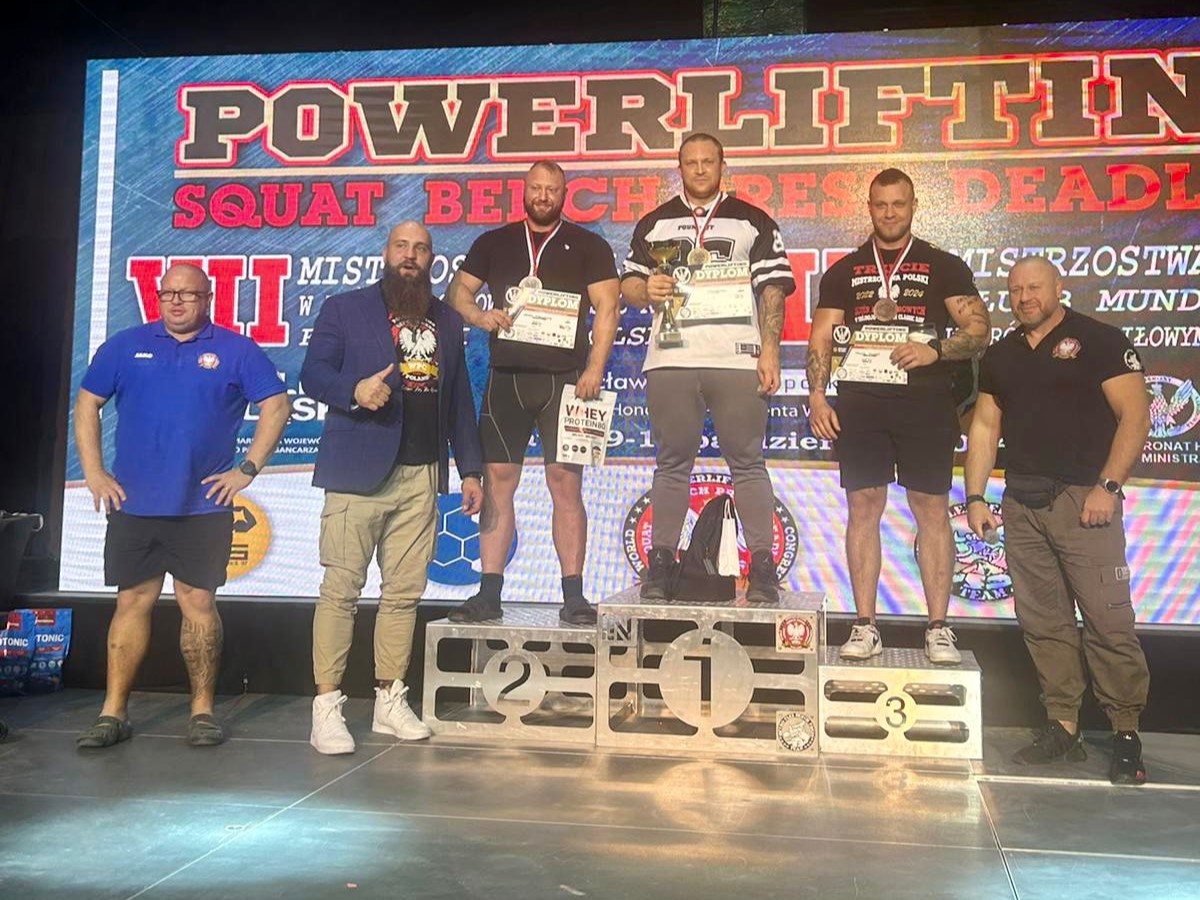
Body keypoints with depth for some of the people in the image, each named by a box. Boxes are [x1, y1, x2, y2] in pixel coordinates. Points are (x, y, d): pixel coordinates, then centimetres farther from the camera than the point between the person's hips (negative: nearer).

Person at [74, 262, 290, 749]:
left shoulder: (235, 351, 2)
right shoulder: (125, 345, 8)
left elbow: (276, 406, 0)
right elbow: (86, 403, 11)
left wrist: (247, 468, -6)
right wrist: (93, 471, 3)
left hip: (203, 504, -2)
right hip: (131, 503, 2)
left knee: (198, 602, 1)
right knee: (132, 601, 5)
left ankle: (203, 709, 12)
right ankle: (113, 712, 14)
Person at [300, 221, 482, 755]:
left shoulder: (448, 321, 19)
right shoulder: (344, 309, 7)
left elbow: (459, 399, 18)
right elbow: (313, 374, -1)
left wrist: (470, 469, 13)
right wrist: (354, 389, -22)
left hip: (422, 475, 4)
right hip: (358, 471, -4)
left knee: (405, 591, 6)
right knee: (341, 589, -6)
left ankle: (390, 700, 16)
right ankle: (326, 706, 0)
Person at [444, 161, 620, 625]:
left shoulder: (588, 246, 7)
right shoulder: (493, 243, 15)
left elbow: (607, 308, 0)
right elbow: (457, 291, 14)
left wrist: (594, 369, -12)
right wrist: (479, 315, -9)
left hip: (564, 378, -2)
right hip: (505, 378, 2)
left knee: (565, 482, -5)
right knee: (496, 479, 0)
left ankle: (573, 595, 1)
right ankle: (488, 593, 5)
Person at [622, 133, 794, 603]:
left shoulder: (754, 222, 13)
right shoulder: (654, 224, 18)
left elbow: (772, 290, 6)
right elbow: (628, 284, 16)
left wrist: (769, 351, -4)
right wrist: (646, 290, -8)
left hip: (737, 359, -1)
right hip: (670, 359, 2)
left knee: (747, 462, -1)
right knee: (671, 463, 5)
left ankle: (762, 566, 4)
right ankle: (660, 563, 10)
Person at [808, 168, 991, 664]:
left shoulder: (944, 266, 9)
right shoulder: (844, 271, 14)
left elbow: (979, 330, 4)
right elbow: (820, 339, 9)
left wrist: (934, 350, -15)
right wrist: (816, 395, -4)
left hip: (925, 403, -1)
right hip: (860, 402, 1)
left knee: (932, 509, -1)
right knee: (863, 507, 0)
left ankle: (938, 628, 5)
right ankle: (865, 626, 6)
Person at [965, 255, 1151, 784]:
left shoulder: (1099, 341, 0)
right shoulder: (1000, 356, 16)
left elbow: (1135, 415, -6)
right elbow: (984, 427, 17)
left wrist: (1107, 486, -14)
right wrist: (975, 497, 9)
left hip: (1081, 498, -5)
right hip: (1021, 503, 5)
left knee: (1108, 620, -7)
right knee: (1042, 622, 7)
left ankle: (1127, 734, 4)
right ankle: (1063, 728, 15)